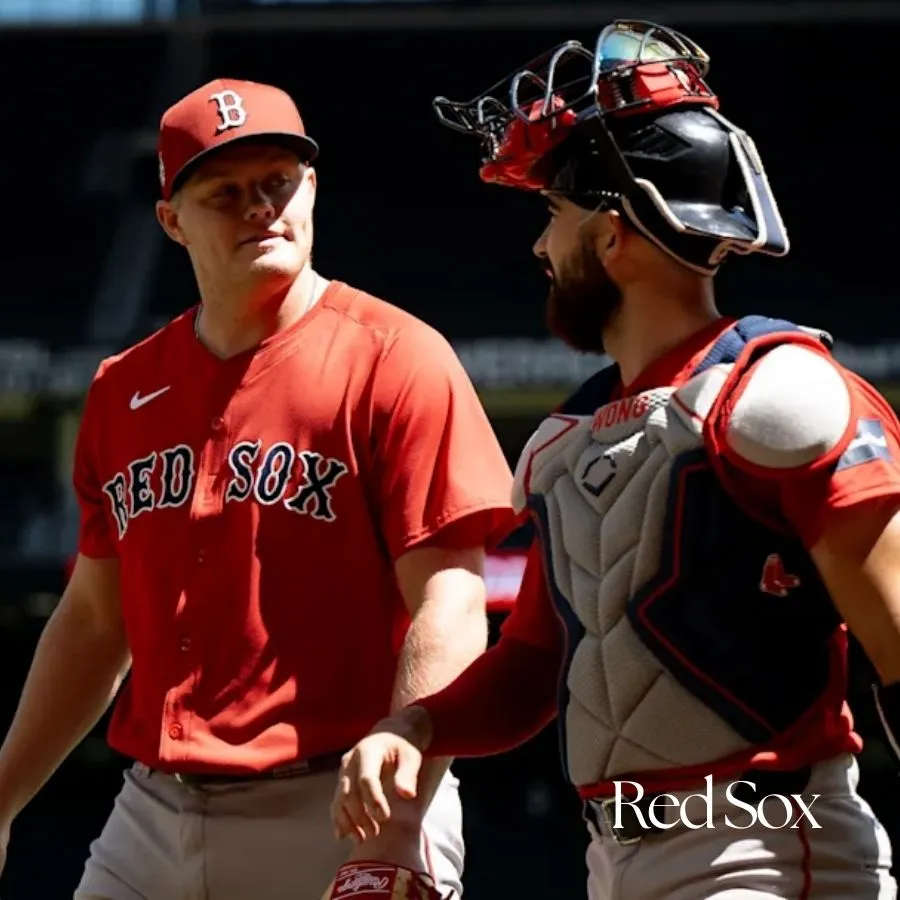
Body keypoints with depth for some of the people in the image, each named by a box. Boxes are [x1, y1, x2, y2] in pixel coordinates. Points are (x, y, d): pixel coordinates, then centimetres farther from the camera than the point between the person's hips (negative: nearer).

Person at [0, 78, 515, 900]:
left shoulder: (393, 361, -4)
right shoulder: (124, 391, 14)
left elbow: (447, 608, -11)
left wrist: (403, 828, -21)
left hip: (335, 819, -5)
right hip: (152, 822, 5)